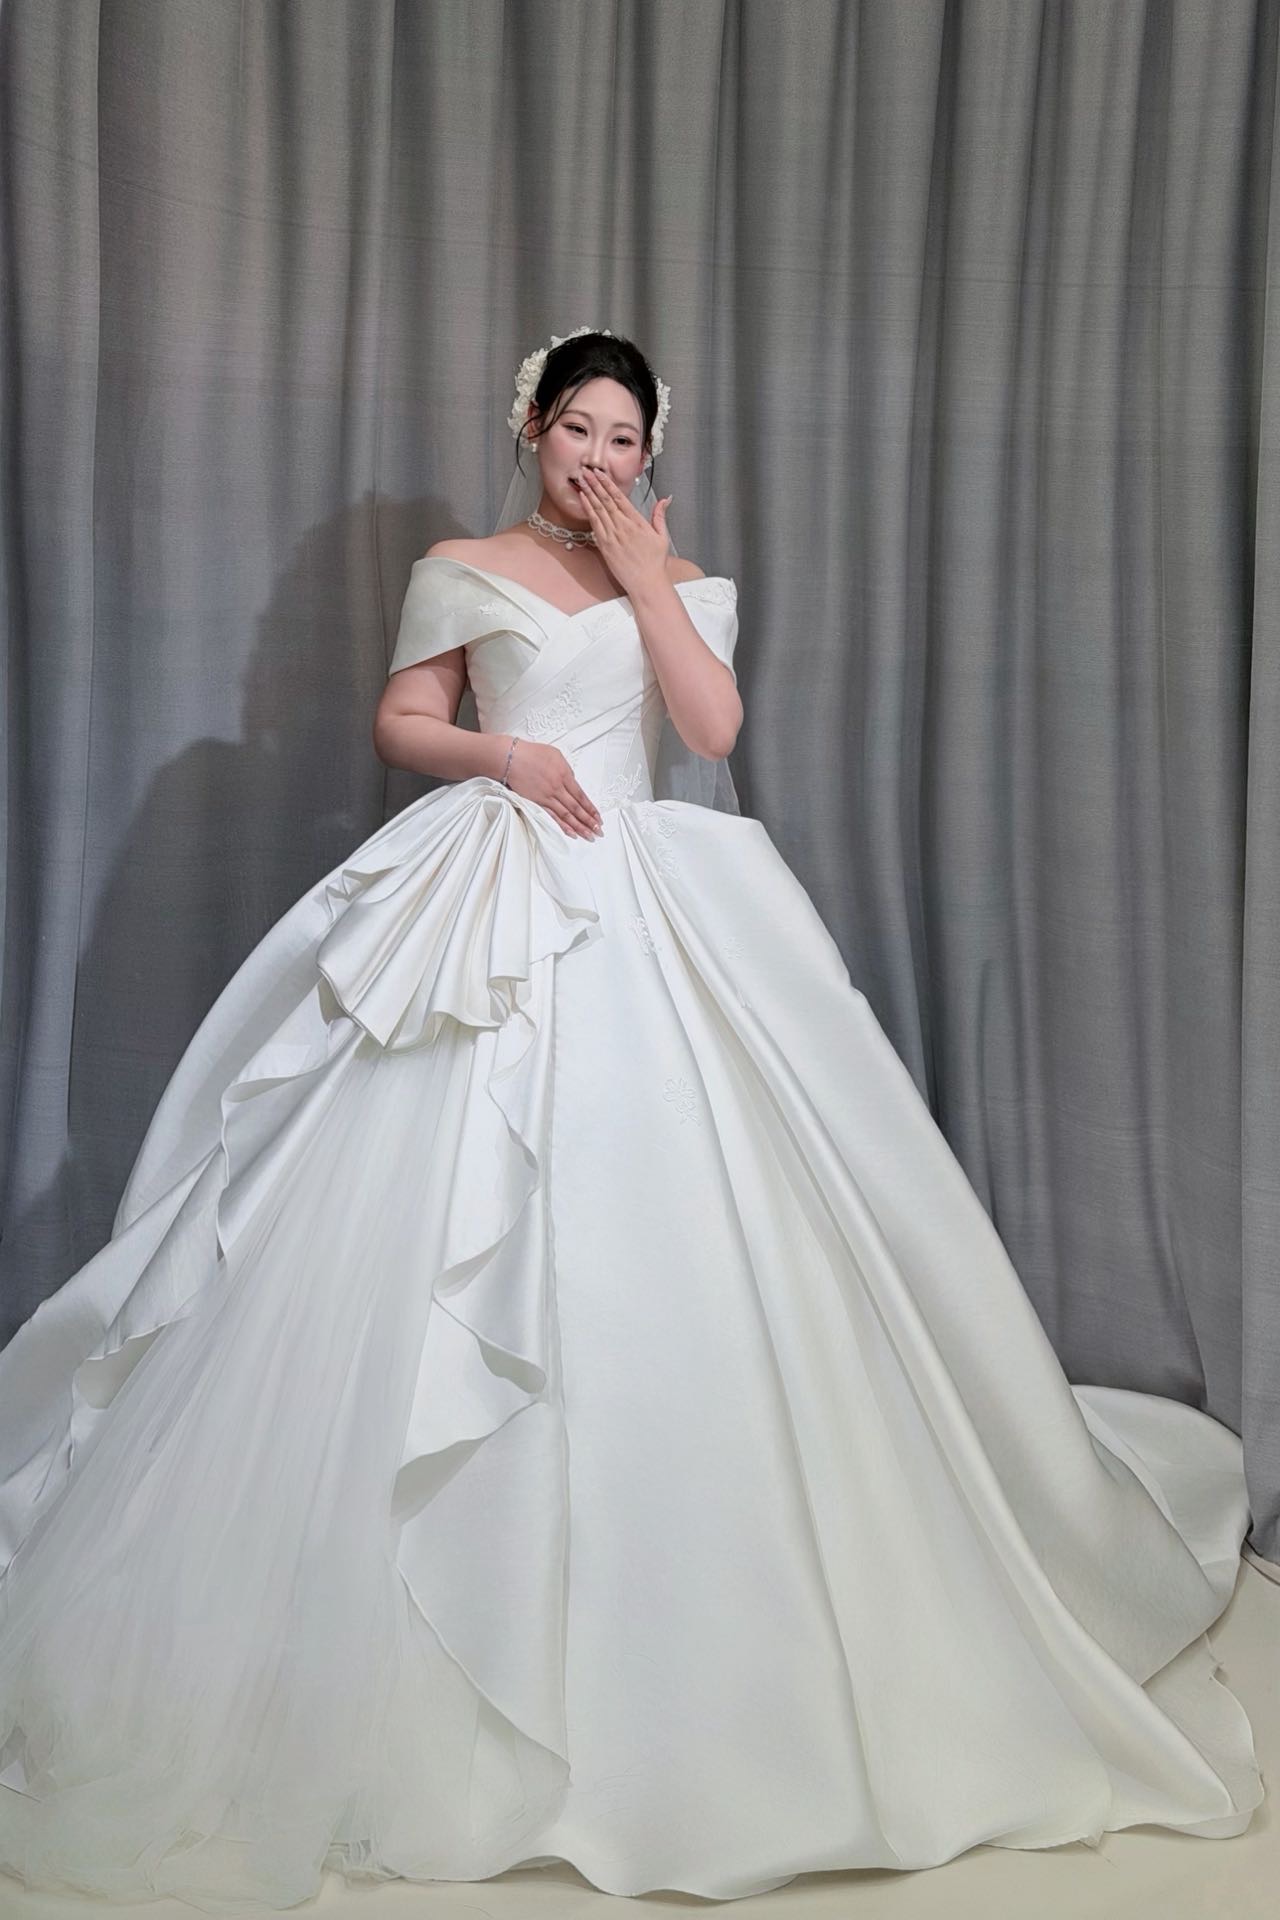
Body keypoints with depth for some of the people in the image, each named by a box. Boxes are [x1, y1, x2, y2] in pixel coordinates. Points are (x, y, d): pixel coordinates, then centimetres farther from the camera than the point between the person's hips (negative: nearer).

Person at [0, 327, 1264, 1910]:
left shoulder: (679, 580, 14)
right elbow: (399, 723, 8)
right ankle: (448, 1569, 7)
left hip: (642, 914, 2)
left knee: (655, 1213, -3)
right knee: (459, 1218, -7)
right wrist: (500, 753, -10)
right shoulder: (463, 573, 9)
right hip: (490, 907, -2)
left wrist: (642, 571, -2)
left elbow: (714, 727, 0)